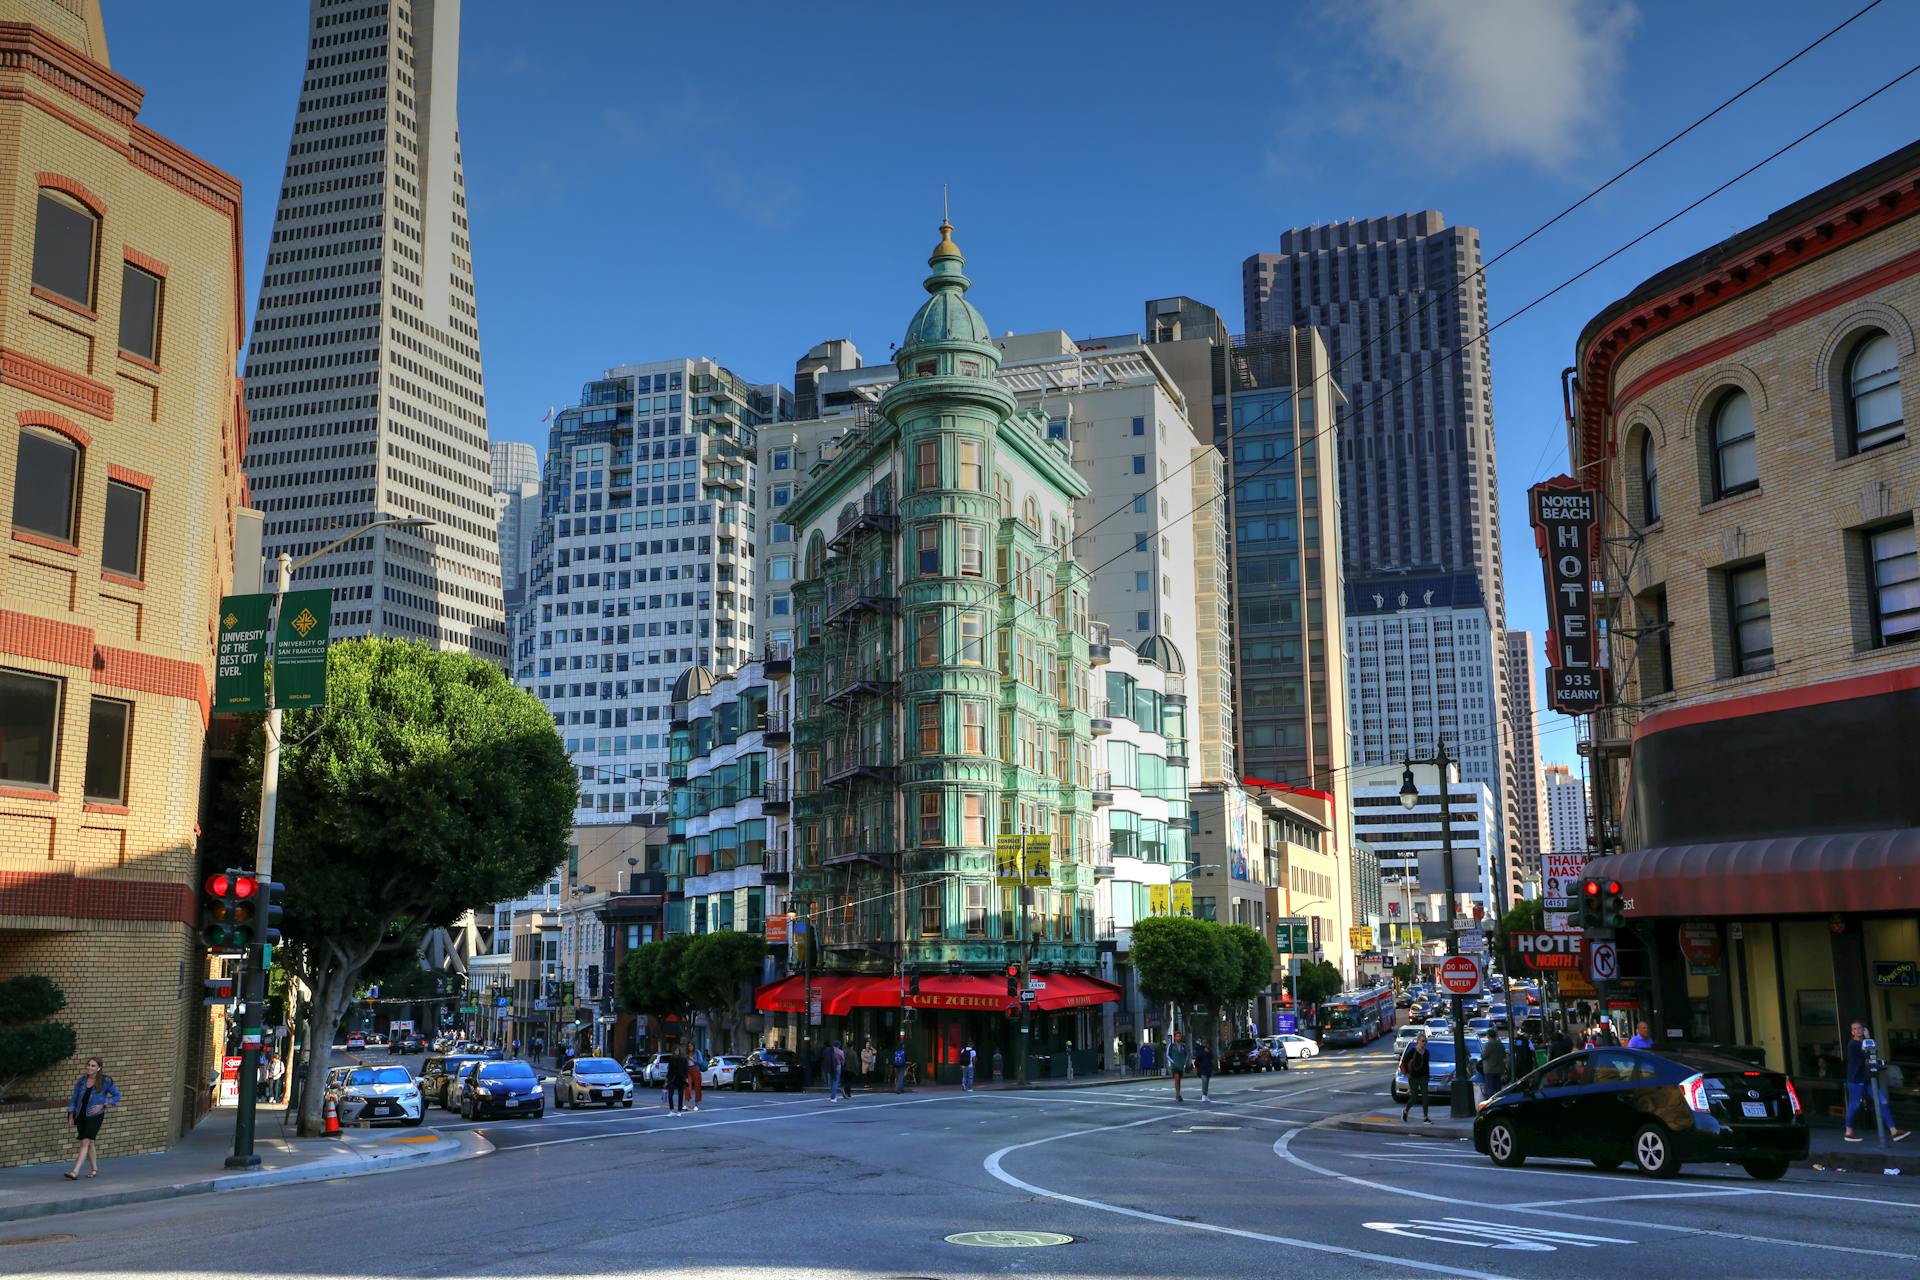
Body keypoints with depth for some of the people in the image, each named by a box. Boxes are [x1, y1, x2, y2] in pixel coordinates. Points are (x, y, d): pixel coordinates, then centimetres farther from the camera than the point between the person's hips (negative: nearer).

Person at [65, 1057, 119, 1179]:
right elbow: (74, 1099, 11)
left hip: (95, 1115, -5)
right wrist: (71, 1117, 7)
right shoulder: (82, 1081, 5)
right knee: (89, 1143, 12)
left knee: (85, 1142, -16)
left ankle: (75, 1172, -21)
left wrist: (102, 1105, -11)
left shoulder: (106, 1081, -5)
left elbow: (117, 1095, 1)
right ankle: (95, 1169, 26)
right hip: (81, 1115, 5)